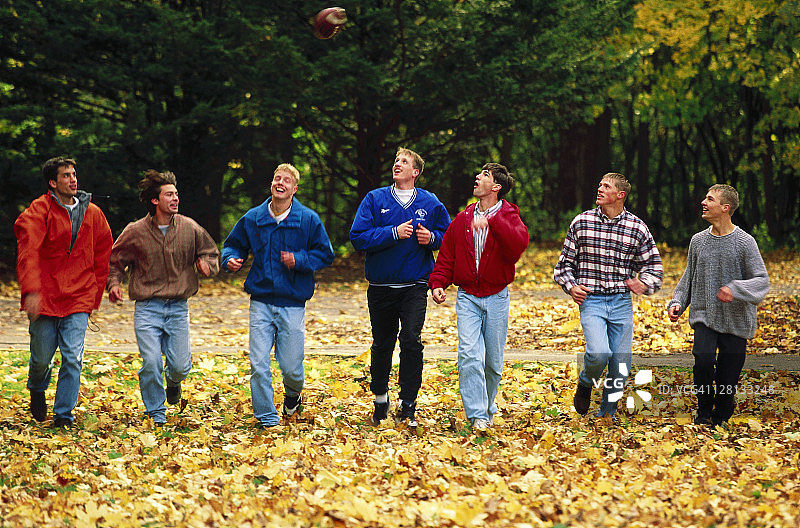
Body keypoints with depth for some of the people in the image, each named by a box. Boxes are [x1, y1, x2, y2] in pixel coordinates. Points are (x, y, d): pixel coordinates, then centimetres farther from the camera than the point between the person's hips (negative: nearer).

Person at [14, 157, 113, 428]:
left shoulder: (93, 214, 6)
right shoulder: (40, 210, -7)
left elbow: (101, 259, 15)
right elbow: (27, 250, -19)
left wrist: (94, 298, 13)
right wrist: (31, 291, -32)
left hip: (78, 300, 2)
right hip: (44, 298, -2)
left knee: (73, 359, -8)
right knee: (41, 359, 8)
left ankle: (64, 415, 3)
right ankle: (37, 390, 41)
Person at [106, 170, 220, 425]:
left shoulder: (190, 229, 3)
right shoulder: (135, 232, -2)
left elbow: (211, 252, 17)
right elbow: (114, 261, 10)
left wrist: (207, 264, -5)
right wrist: (114, 284, -7)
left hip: (178, 308, 2)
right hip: (147, 308, -2)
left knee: (179, 366, -1)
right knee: (151, 364, -12)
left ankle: (173, 381, 38)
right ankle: (156, 413, 10)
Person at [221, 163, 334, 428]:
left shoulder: (308, 220, -1)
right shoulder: (252, 218, 5)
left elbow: (325, 254, 3)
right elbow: (234, 244, 18)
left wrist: (299, 260, -13)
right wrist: (231, 259, -5)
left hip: (293, 304, -1)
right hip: (261, 302, 1)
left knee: (291, 367, 2)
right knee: (258, 364, -6)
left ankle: (293, 395, 37)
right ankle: (266, 416, 7)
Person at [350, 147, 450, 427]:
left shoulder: (430, 203, 3)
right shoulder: (375, 199, 0)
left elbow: (449, 234, 13)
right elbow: (358, 237, -8)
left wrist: (432, 237, -9)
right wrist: (394, 233, -18)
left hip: (414, 286, -1)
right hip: (381, 286, 1)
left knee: (411, 340, -16)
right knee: (382, 345, 11)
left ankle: (408, 405, -8)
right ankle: (380, 399, 30)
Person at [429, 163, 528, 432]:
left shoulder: (508, 217, -3)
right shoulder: (462, 220, 8)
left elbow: (519, 243, -25)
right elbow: (446, 257, 11)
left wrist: (491, 221, -34)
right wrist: (437, 283, -6)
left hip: (497, 298, -1)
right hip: (468, 298, 1)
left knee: (493, 361, 8)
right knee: (469, 355, -15)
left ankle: (488, 406, 30)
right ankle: (477, 416, -15)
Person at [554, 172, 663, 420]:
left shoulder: (637, 228, 2)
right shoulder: (581, 222, 2)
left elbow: (653, 265, 11)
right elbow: (565, 261, 12)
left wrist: (644, 284, -9)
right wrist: (571, 286, -4)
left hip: (622, 303, 2)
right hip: (591, 300, -2)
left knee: (620, 362, 3)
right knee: (599, 352, -23)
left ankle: (607, 412, 23)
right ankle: (586, 382, 10)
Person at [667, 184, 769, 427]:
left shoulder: (745, 243, -5)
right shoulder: (698, 241, 8)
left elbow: (762, 281, -9)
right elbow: (688, 278, 19)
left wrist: (736, 289, -27)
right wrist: (677, 303, 4)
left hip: (735, 322, -2)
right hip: (704, 317, 2)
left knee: (728, 376, 0)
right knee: (703, 359, -21)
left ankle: (720, 418, 23)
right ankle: (704, 411, -1)